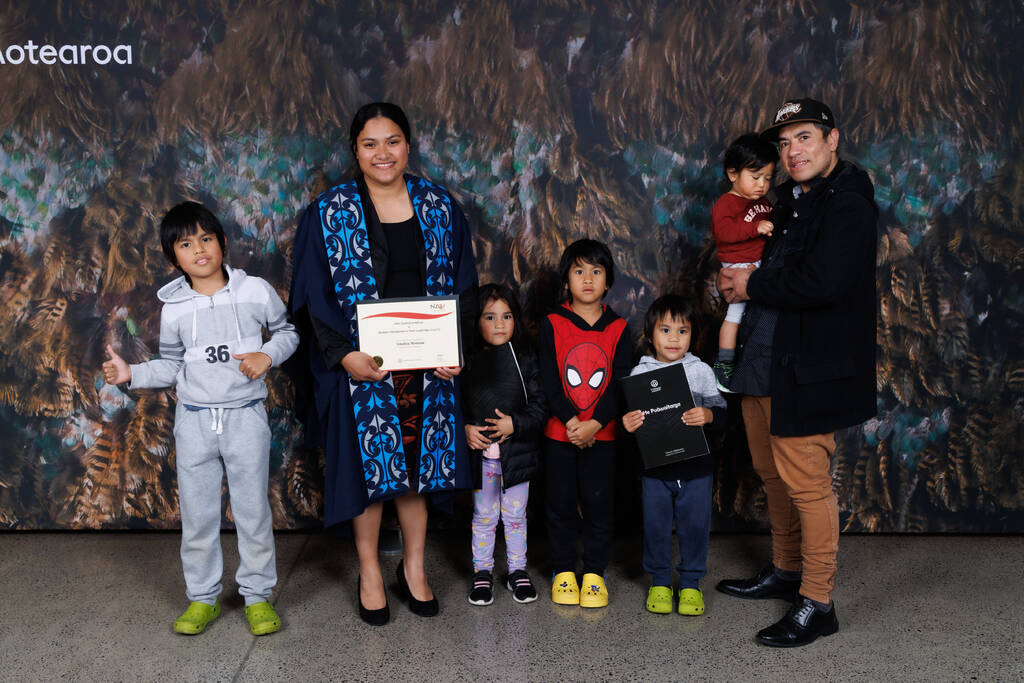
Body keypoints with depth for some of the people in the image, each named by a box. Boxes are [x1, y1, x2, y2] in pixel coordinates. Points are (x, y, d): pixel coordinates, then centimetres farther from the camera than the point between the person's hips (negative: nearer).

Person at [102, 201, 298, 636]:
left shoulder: (255, 291, -3)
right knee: (197, 513, 9)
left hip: (246, 416, -2)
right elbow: (172, 366, 11)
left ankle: (258, 595, 20)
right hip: (194, 420, 2)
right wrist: (132, 374, -3)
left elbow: (288, 330, 10)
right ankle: (203, 597, 25)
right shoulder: (174, 308, 3)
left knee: (253, 510, 5)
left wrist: (268, 355, -8)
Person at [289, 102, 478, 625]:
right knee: (369, 462, 5)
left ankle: (414, 566, 29)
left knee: (417, 461, 11)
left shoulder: (439, 206, 4)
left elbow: (463, 285, 7)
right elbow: (312, 294, -4)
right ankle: (369, 573, 24)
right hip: (360, 364, -2)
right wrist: (343, 355, -15)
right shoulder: (329, 213, -3)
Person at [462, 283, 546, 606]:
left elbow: (539, 409, -4)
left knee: (515, 516, 13)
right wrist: (465, 428, -15)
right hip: (481, 455, 0)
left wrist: (515, 424, -19)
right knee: (483, 517, 12)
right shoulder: (467, 364, -3)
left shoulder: (526, 363, -2)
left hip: (517, 455, 0)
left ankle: (517, 571, 28)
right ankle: (482, 572, 27)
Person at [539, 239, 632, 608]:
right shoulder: (552, 324, -1)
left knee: (598, 502, 4)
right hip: (559, 430, 0)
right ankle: (563, 571, 23)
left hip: (601, 433, 0)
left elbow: (621, 382, -4)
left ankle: (594, 573, 19)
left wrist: (594, 424, -16)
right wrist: (571, 422, -17)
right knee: (560, 504, 8)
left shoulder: (618, 328, 2)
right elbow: (548, 380, -6)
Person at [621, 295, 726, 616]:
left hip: (695, 462, 0)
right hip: (655, 464, 0)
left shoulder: (701, 370, 1)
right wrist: (627, 423, -17)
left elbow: (720, 411, 1)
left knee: (694, 523, 6)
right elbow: (631, 416, 6)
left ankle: (690, 583, 23)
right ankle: (659, 582, 25)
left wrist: (708, 415, -21)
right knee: (656, 524, 7)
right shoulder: (640, 373, 2)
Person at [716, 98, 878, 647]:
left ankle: (817, 603, 9)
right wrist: (738, 280, 5)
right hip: (764, 360, 10)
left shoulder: (847, 204, -14)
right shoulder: (790, 199, 15)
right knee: (773, 473, 19)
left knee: (806, 481, -3)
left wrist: (753, 286, -13)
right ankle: (785, 571, 36)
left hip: (808, 370, -10)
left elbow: (821, 283, -26)